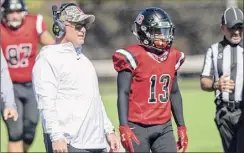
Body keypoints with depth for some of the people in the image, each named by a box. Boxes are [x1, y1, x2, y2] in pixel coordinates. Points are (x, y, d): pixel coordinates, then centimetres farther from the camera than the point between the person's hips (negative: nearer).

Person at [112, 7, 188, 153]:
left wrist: (181, 126, 17)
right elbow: (123, 93, -11)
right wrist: (124, 127, -19)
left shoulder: (173, 57, 9)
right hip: (138, 127, -5)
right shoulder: (133, 57, -9)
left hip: (164, 127, 5)